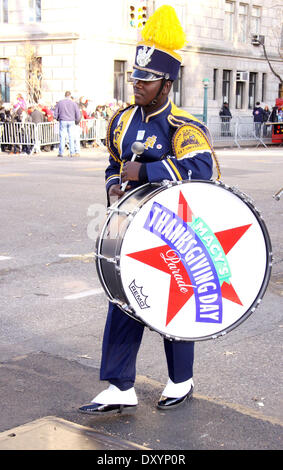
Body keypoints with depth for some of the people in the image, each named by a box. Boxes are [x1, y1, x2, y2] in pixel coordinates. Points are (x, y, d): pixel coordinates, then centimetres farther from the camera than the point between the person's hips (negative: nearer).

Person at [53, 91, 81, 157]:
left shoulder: (59, 103, 4)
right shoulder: (74, 103, 1)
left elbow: (55, 114, 4)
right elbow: (78, 115, 1)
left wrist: (58, 119, 21)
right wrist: (76, 120, 18)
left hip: (63, 122, 0)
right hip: (71, 122, 0)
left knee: (62, 137, 4)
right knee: (71, 138, 4)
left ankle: (61, 153, 4)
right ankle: (72, 153, 4)